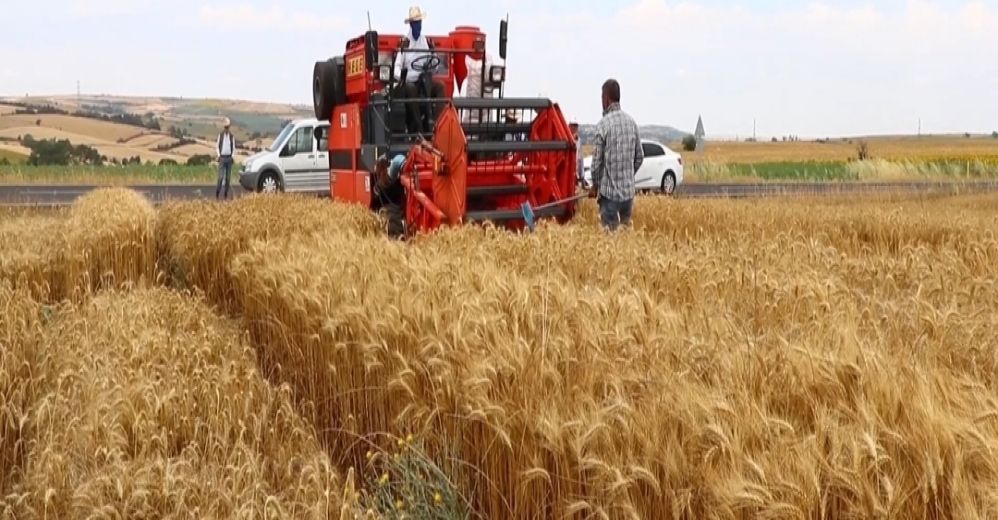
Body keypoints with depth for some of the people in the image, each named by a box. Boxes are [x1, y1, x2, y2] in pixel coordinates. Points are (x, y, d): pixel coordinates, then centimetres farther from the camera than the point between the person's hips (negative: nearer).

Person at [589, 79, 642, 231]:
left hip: (609, 191, -5)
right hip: (629, 190, 5)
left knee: (611, 232, 0)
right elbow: (639, 157, 9)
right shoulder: (631, 122, 4)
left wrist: (595, 186, 3)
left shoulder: (603, 124, -13)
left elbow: (597, 160, -11)